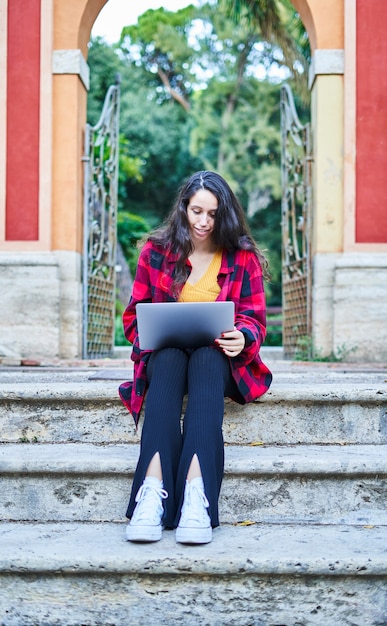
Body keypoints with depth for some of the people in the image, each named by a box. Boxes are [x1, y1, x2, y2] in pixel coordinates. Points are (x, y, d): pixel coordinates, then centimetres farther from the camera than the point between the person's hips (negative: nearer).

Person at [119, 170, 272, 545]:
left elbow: (255, 318, 3)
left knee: (206, 359, -37)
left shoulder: (243, 257, 6)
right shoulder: (156, 251, 7)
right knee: (168, 360, -36)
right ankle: (153, 491, -54)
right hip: (164, 355, 1)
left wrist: (242, 337, -21)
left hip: (219, 357, 0)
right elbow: (134, 314, 9)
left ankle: (197, 493, -55)